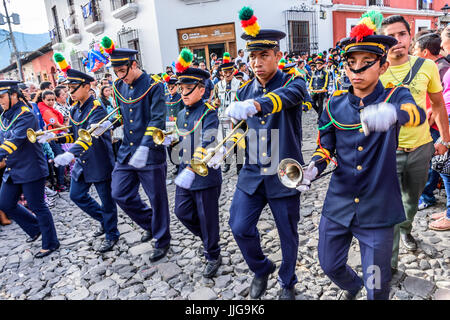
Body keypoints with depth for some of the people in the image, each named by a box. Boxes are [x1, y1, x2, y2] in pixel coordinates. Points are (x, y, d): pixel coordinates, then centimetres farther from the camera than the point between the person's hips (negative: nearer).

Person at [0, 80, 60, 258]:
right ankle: (36, 228, 33)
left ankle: (50, 244, 15)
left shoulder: (26, 115, -16)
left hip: (30, 168, -9)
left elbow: (16, 140, -28)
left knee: (38, 207, 0)